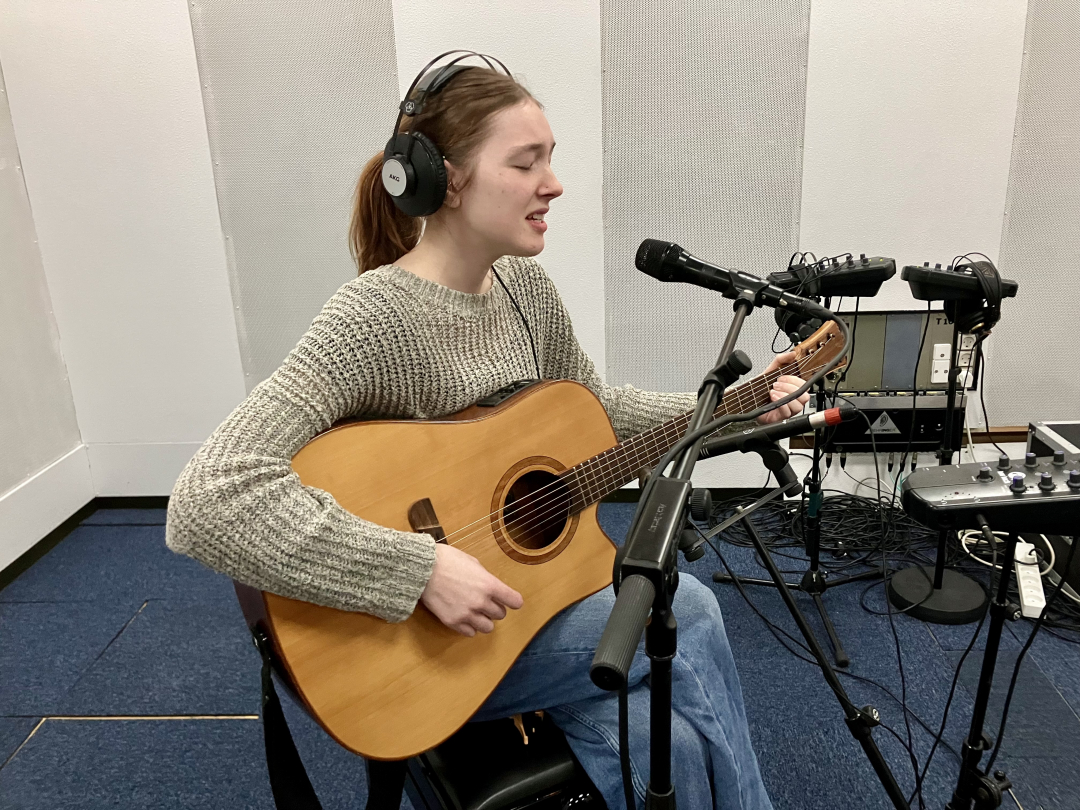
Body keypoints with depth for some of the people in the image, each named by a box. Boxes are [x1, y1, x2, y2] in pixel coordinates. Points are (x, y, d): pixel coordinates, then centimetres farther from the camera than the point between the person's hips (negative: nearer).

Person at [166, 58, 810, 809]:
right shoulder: (374, 317, -25)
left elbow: (595, 410, 14)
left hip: (531, 583, 6)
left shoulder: (526, 286, 0)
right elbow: (206, 502, -33)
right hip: (413, 643, -6)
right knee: (686, 613, -14)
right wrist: (424, 568, -34)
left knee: (666, 743, -15)